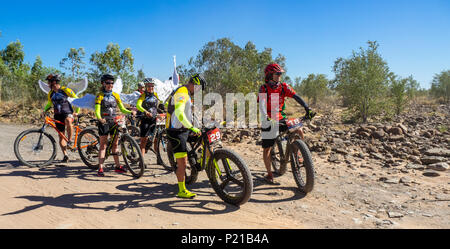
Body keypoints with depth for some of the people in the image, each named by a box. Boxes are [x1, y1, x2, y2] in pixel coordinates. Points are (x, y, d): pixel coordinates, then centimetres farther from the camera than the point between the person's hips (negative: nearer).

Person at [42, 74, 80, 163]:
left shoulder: (65, 90, -9)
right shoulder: (50, 94, 7)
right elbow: (49, 104, 23)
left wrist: (76, 111, -5)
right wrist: (44, 111, 6)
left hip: (68, 113, -6)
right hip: (58, 116, 6)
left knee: (68, 120, -42)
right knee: (61, 136, 5)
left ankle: (70, 140, -26)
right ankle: (65, 155, 13)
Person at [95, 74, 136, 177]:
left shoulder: (115, 95, 10)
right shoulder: (100, 96, -2)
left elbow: (122, 109, 7)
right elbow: (97, 111, -11)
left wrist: (131, 112, -13)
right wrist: (100, 118, -32)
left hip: (114, 122, 4)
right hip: (104, 122, -4)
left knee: (115, 144, 8)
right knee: (103, 145, -4)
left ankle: (118, 166, 15)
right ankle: (100, 168, -2)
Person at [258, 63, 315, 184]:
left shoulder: (284, 86, 0)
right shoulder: (264, 88, -10)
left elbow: (296, 97, -9)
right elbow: (262, 105, -25)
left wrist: (307, 108, -23)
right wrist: (267, 118, -41)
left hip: (281, 119, 3)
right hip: (269, 121, -3)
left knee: (299, 132, -14)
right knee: (267, 149, 1)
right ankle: (269, 174, 14)